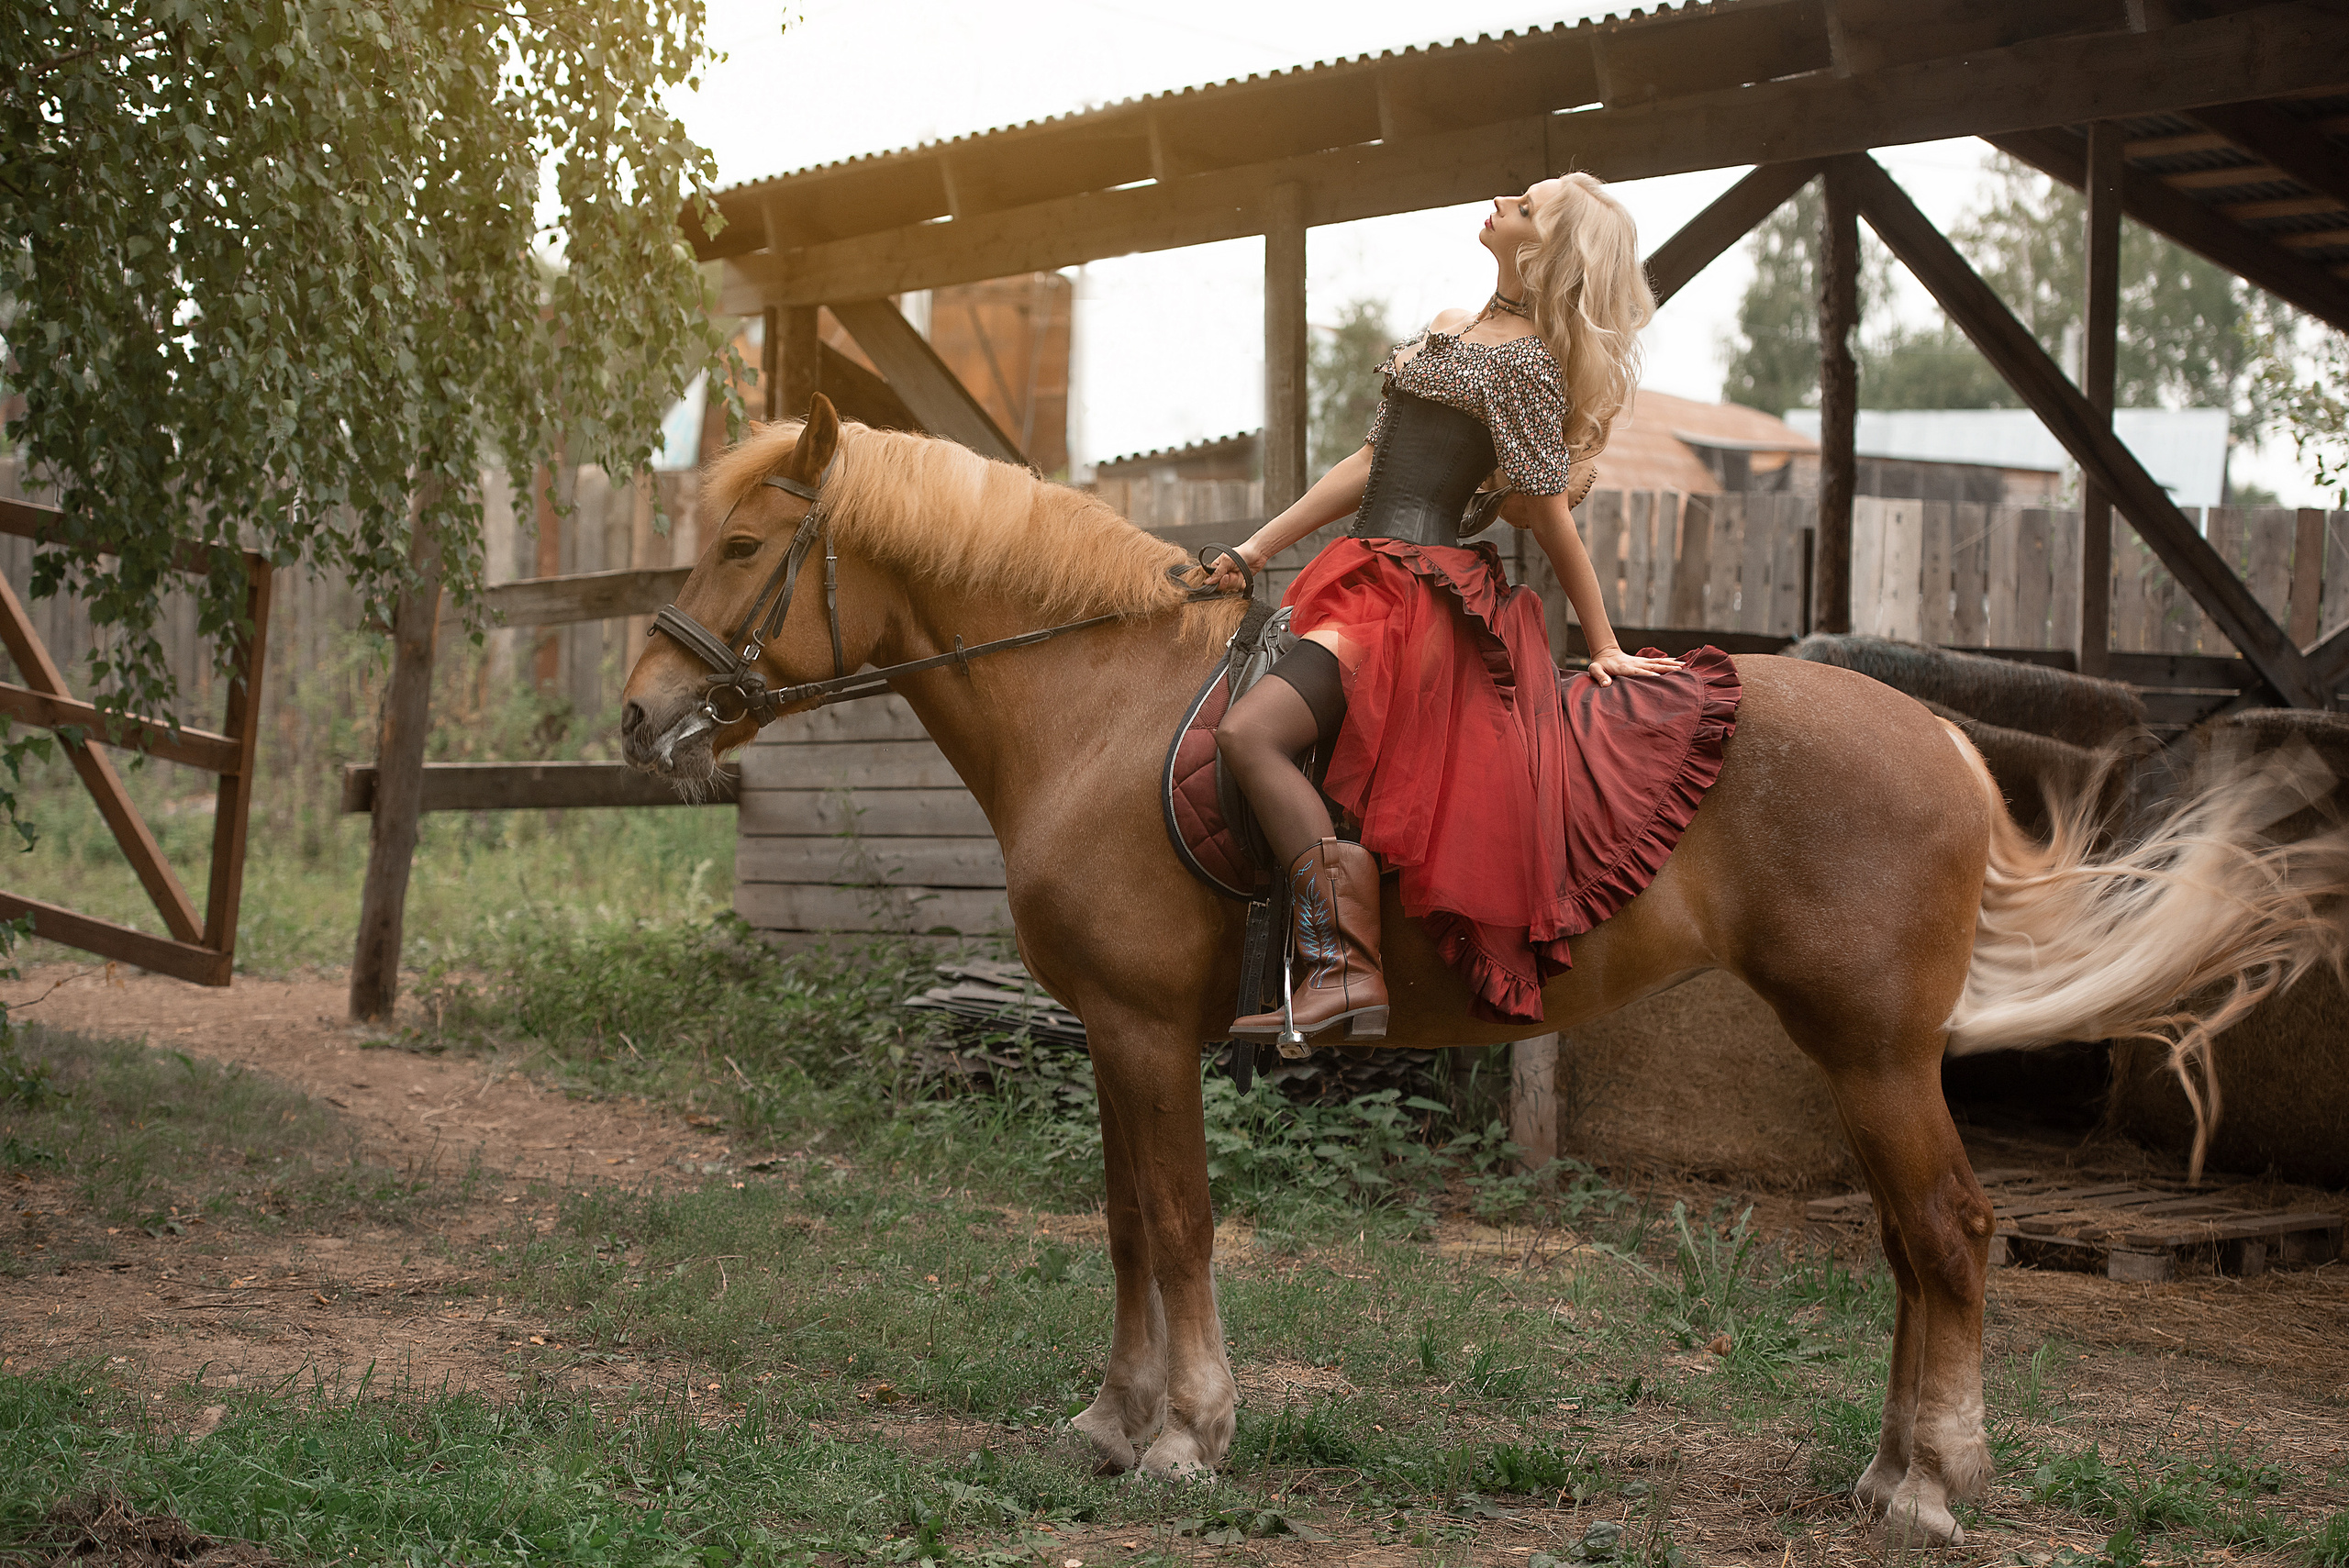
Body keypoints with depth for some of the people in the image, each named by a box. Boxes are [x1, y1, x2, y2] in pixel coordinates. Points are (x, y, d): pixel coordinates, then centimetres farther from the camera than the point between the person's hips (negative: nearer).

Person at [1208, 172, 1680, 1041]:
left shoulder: (1525, 364, -8)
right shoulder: (1447, 330, 19)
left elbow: (1550, 514, -4)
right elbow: (1372, 462, 20)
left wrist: (1603, 647, 1)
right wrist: (1254, 551, 17)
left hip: (1422, 593, -10)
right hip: (1369, 573, 10)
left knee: (1249, 732, -26)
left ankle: (1347, 969, -28)